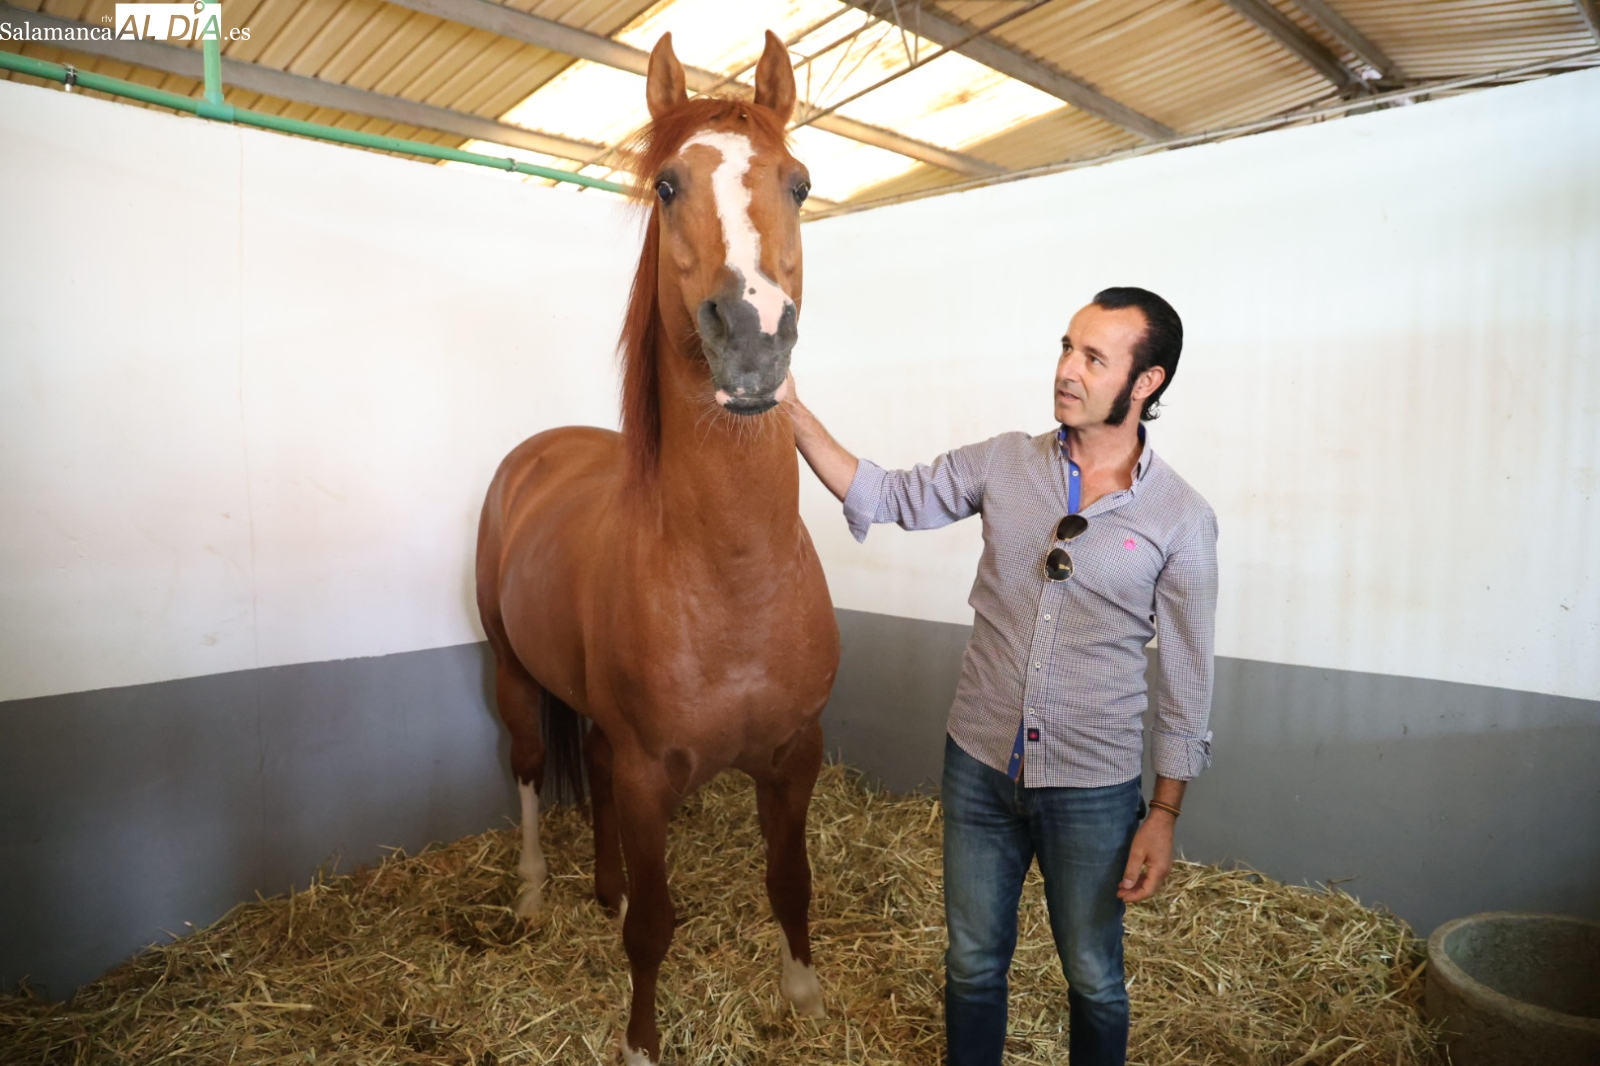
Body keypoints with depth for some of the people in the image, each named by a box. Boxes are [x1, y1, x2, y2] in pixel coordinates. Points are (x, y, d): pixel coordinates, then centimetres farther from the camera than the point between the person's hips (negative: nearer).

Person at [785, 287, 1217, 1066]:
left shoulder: (1181, 518, -10)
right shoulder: (1003, 464, -3)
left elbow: (1185, 676, -5)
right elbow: (885, 497, -1)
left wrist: (1164, 814, -4)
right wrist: (791, 412, -11)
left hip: (1094, 789, -2)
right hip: (980, 767, 2)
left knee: (1093, 980, 19)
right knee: (973, 964, 19)